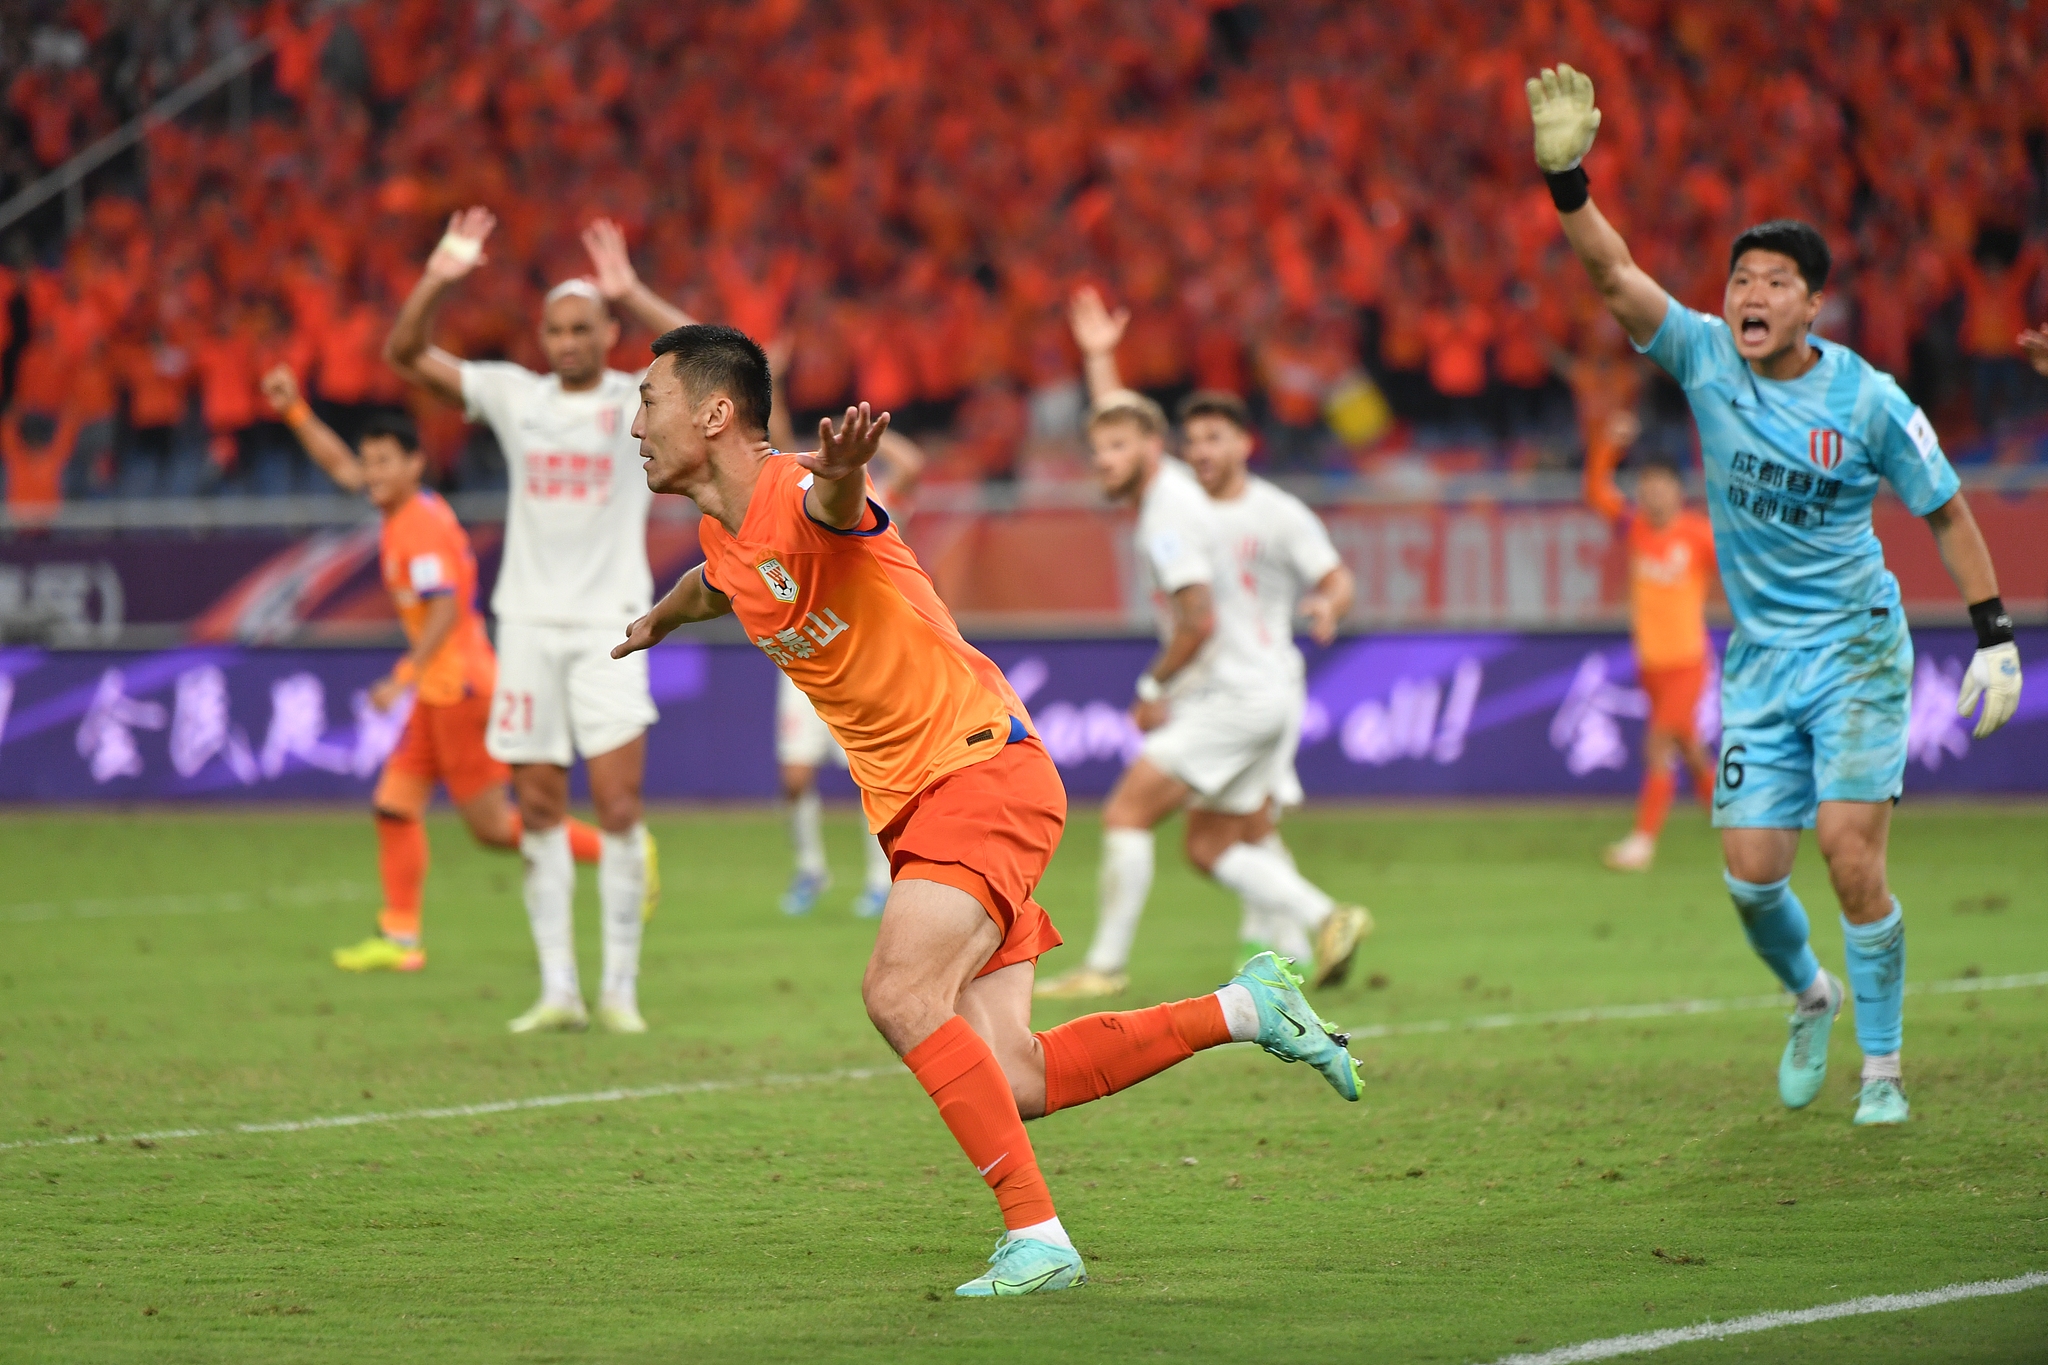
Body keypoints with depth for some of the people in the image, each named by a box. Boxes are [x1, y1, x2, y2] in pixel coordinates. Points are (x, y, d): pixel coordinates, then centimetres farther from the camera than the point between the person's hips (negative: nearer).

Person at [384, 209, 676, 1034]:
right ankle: (558, 990, 5)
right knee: (540, 811, 2)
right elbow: (404, 355, 2)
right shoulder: (513, 395, 8)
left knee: (618, 803, -10)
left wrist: (630, 295, -28)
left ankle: (621, 988, -2)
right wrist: (437, 283, -13)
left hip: (609, 623, -3)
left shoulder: (639, 402, 0)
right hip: (528, 621, 3)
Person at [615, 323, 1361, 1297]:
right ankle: (1245, 1009, 14)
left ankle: (1037, 1239, -20)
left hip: (980, 769, -8)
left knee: (901, 995, -26)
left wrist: (841, 472, -68)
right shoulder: (726, 537, 10)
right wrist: (658, 620, 57)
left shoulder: (799, 497, -17)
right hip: (912, 805, 8)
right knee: (1009, 1084, -2)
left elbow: (833, 505, -44)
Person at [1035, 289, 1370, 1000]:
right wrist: (1098, 358, 34)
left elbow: (1200, 622, -22)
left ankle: (1105, 967, -9)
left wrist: (1153, 687, -11)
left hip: (1236, 696, -10)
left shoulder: (1169, 517, -15)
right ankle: (1326, 920, -1)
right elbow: (1117, 416, 34)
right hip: (1269, 694, 10)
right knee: (1210, 847, 10)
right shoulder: (1166, 484, 13)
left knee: (1126, 812, -9)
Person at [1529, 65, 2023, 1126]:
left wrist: (1995, 634, -2)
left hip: (1857, 649, -3)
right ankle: (1811, 998, 30)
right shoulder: (1705, 358, -5)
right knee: (1751, 871, -3)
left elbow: (1944, 510, 2)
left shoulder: (1866, 399, -10)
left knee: (1849, 850, -15)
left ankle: (1881, 1066, 0)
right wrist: (1568, 181, -35)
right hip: (1760, 658, 3)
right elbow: (1616, 278, -18)